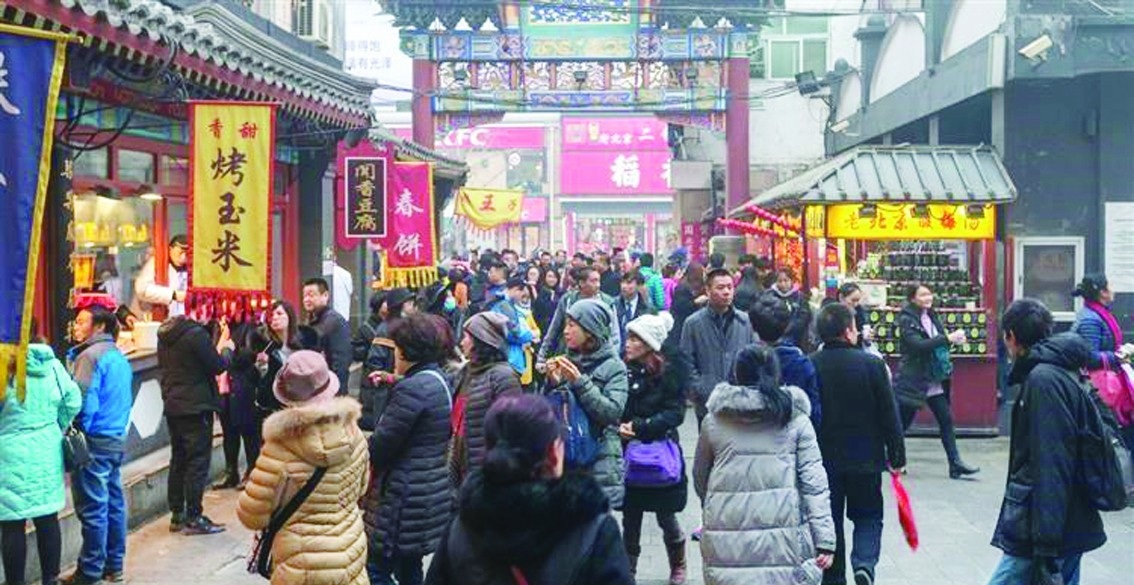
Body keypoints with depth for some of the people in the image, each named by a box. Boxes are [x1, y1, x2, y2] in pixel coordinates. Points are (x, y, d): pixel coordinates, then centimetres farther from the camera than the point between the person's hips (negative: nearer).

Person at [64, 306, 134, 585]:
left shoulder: (90, 355, -13)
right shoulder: (119, 356, 14)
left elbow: (83, 402, -18)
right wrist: (118, 427, 19)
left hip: (94, 440, -9)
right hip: (116, 439, 9)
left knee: (92, 507, -2)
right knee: (113, 503, 12)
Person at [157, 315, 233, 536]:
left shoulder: (165, 335, 7)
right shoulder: (196, 334, -18)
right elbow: (217, 366, -15)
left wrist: (218, 347, 17)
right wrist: (227, 349, 7)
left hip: (173, 406, 8)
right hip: (196, 407, -8)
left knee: (178, 461, 15)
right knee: (198, 462, -2)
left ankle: (177, 515, 21)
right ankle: (194, 518, 1)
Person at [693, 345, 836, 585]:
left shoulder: (713, 421, 6)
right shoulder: (796, 420, 3)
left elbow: (700, 477, 16)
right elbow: (814, 483, -3)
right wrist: (824, 541, -2)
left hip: (727, 544, 1)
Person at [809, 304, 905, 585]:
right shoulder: (872, 363, -10)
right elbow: (888, 414, -6)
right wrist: (897, 456, 4)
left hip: (822, 459, 1)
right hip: (865, 459, -1)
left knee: (830, 520, 13)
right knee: (868, 517, 13)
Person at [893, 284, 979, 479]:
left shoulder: (931, 316, 10)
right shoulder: (906, 320, -12)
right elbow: (918, 345, -25)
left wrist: (954, 339, -2)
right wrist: (948, 338, -27)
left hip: (934, 380, 7)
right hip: (913, 380, -7)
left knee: (946, 420, 2)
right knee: (902, 423, 2)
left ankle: (955, 464, 4)